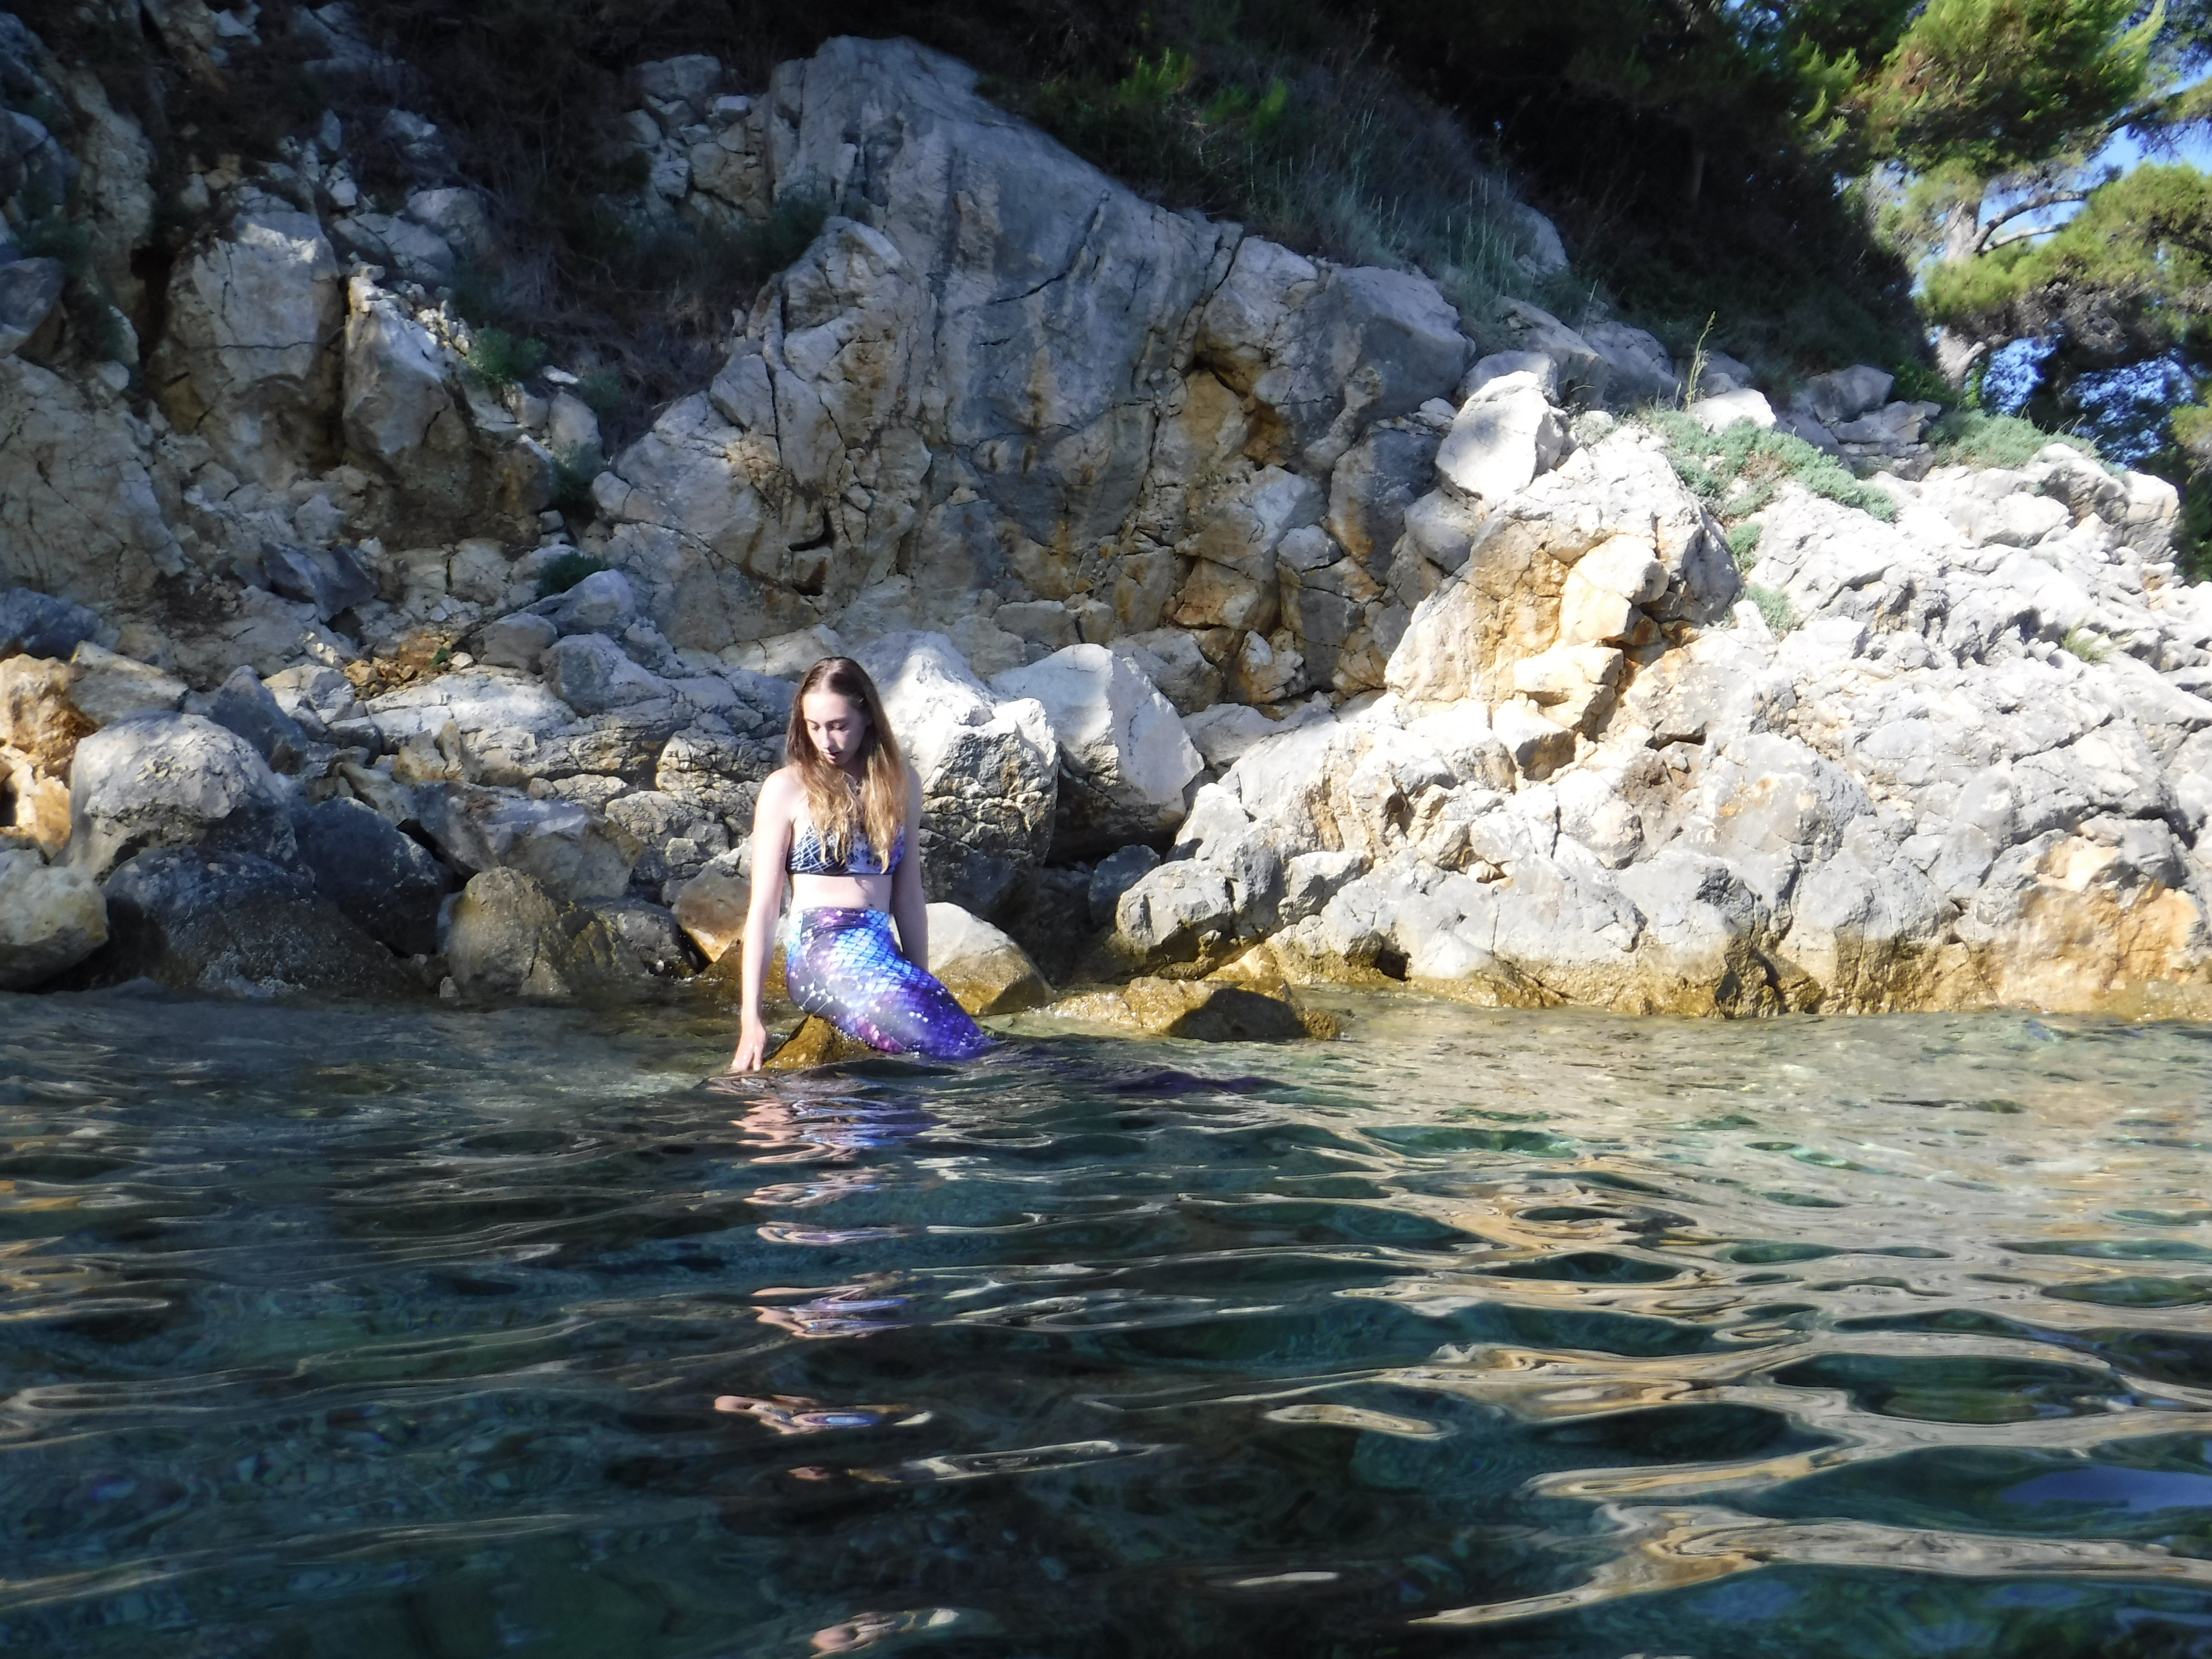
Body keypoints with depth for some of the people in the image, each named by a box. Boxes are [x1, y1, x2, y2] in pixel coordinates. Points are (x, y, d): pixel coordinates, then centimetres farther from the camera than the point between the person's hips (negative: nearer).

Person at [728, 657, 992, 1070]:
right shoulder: (787, 788, 4)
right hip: (819, 954, -5)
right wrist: (751, 1019, -2)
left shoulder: (901, 783, 16)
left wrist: (923, 981, 17)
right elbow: (764, 906, 2)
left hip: (885, 954, 5)